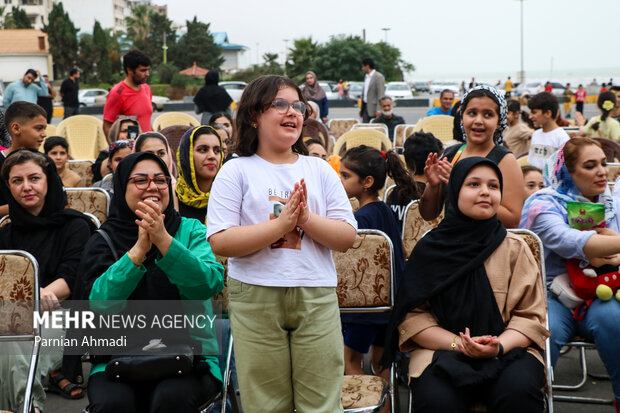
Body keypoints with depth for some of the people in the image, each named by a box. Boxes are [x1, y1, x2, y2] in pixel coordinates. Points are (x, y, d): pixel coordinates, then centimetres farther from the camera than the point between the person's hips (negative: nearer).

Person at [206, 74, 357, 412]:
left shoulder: (320, 170, 11)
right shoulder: (236, 172, 2)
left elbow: (347, 238, 5)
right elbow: (220, 242, -9)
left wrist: (305, 218, -12)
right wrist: (282, 223, -15)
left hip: (317, 297, 2)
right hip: (255, 297, -2)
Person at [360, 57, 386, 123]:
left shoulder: (379, 77, -10)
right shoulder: (366, 76, 17)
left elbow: (381, 95, -15)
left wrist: (378, 110, -21)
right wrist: (361, 109, 18)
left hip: (373, 107, -7)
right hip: (365, 106, 7)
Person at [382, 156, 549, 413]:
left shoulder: (515, 249, 8)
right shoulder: (430, 249, 5)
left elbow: (531, 316, 3)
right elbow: (412, 315, 1)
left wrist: (498, 345, -17)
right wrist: (456, 343, -14)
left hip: (507, 351, 1)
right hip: (442, 352, -1)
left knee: (518, 391, -33)